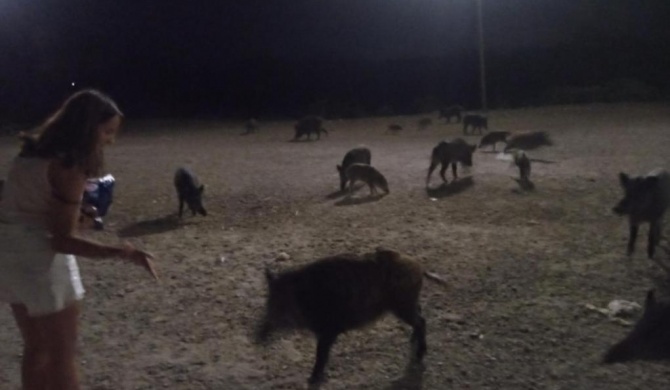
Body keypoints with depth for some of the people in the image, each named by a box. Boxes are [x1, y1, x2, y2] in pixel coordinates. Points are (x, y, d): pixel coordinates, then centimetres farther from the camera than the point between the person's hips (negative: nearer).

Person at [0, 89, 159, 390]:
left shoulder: (33, 152, 8)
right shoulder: (69, 167, -18)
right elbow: (61, 240, -20)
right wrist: (118, 252, -27)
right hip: (40, 258, -8)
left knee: (36, 348, 21)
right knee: (62, 355, 5)